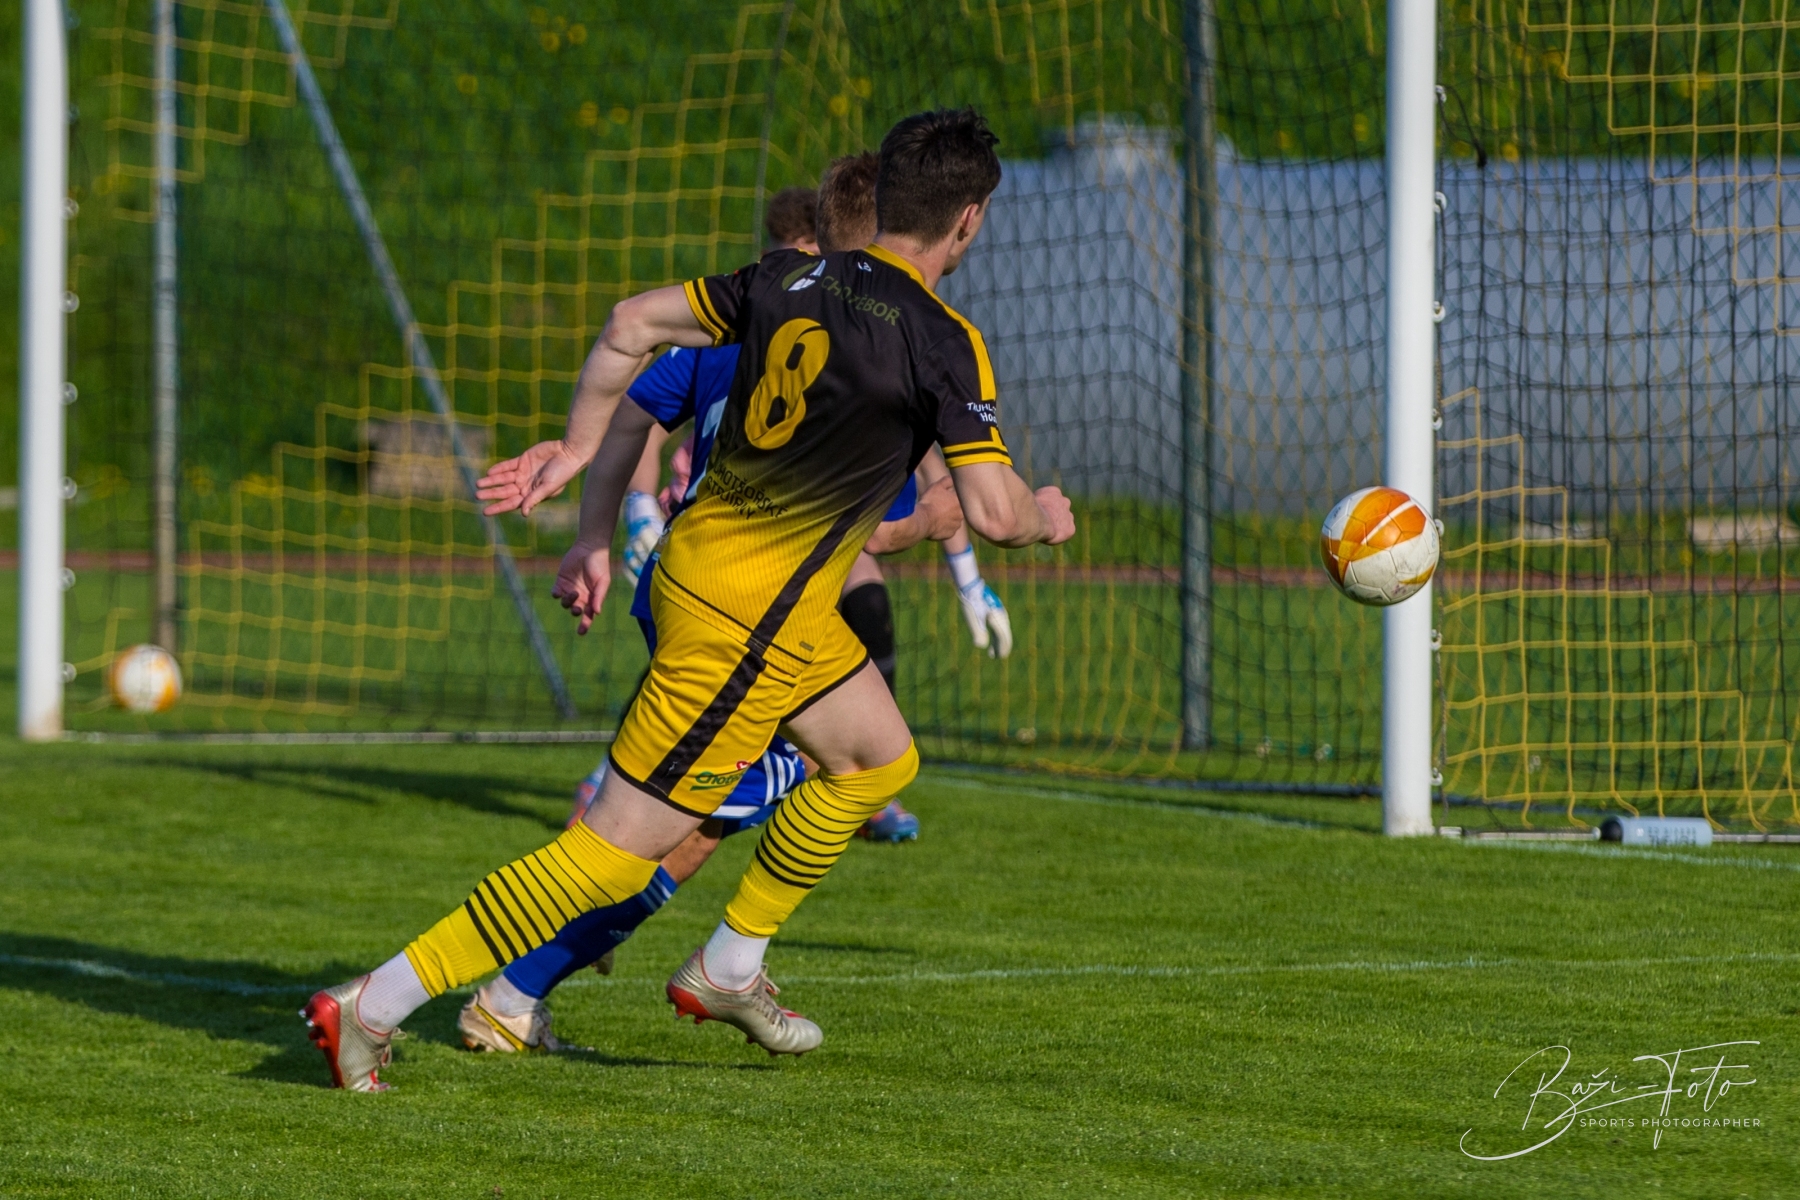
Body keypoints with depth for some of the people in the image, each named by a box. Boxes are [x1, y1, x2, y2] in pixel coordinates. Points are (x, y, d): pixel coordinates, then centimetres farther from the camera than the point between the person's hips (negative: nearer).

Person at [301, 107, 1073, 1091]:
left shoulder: (791, 278, 4)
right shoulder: (942, 344, -16)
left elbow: (634, 323, 5)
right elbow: (992, 511, -18)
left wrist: (575, 450, 13)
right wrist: (1045, 520, 5)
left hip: (700, 556, 9)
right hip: (748, 622, -9)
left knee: (880, 760, 26)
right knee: (616, 853, -5)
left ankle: (728, 970, 34)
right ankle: (373, 1004, -7)